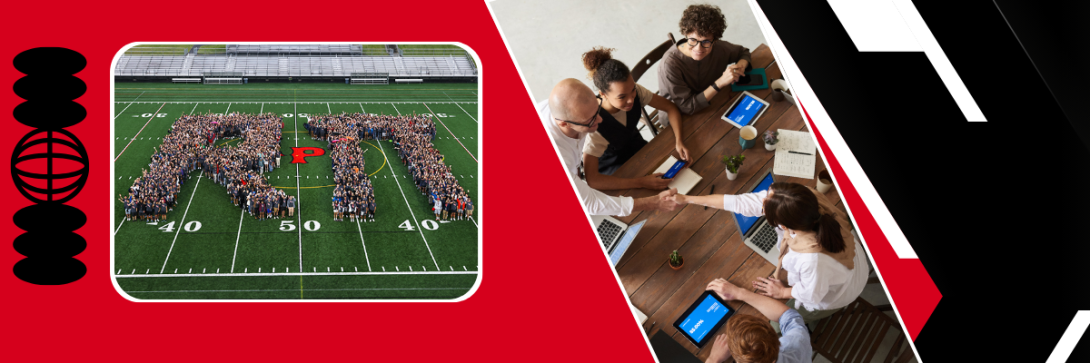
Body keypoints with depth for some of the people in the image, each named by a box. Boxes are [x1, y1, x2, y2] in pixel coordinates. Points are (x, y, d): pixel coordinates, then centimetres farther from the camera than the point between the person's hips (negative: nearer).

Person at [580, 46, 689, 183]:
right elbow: (591, 180, -42)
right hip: (611, 168, -6)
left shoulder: (635, 91, -22)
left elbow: (671, 108, -6)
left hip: (637, 147, 6)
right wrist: (642, 182, -45)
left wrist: (678, 141, -24)